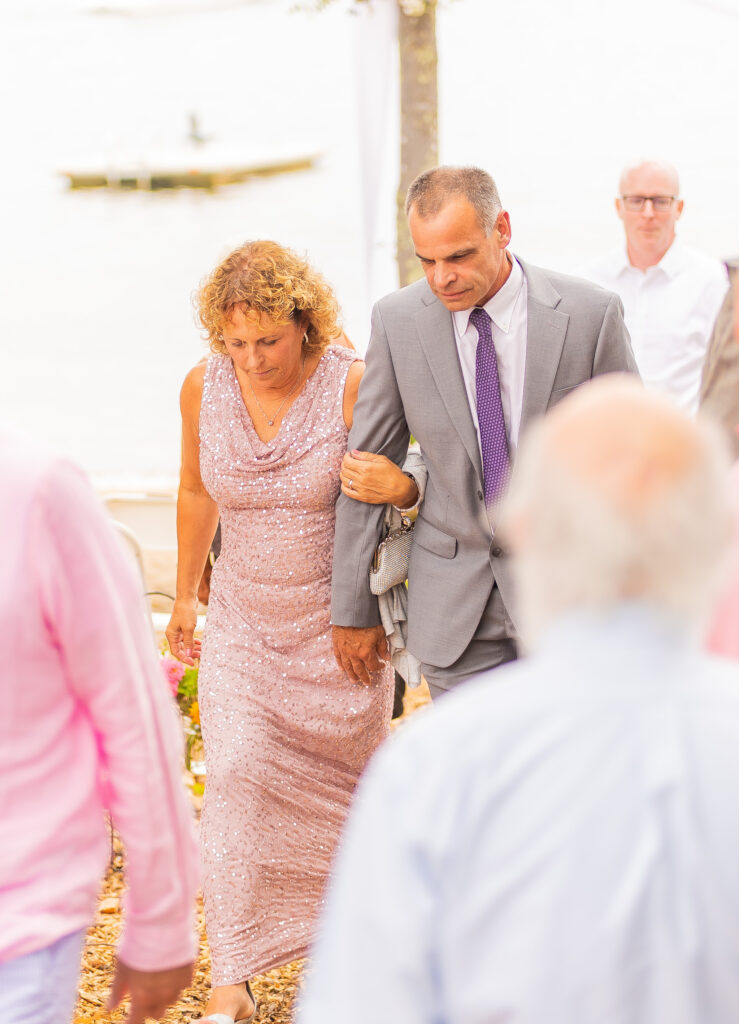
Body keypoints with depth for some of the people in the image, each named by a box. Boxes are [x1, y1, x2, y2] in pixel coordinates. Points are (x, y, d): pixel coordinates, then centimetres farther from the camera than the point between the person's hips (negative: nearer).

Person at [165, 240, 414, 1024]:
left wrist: (402, 486, -35)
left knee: (349, 766, 15)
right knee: (236, 777, -12)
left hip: (339, 622, -1)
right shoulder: (204, 387, -10)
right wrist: (184, 597, 15)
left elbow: (407, 490, -11)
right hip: (243, 622, 2)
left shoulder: (353, 385, -20)